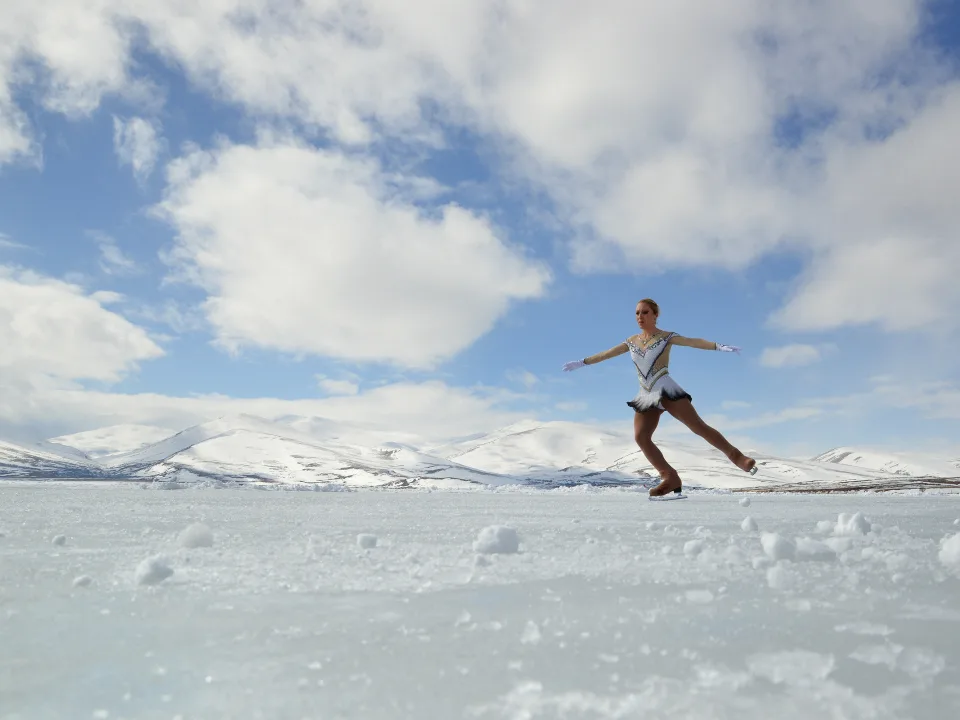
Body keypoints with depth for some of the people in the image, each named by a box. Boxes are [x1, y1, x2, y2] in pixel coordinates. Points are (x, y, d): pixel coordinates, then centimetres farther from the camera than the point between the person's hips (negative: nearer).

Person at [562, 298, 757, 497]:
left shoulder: (666, 337, 0)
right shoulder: (632, 341, 15)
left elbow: (693, 341, -13)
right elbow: (606, 354, 22)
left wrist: (719, 346, -28)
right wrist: (582, 362, 25)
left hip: (666, 390, -5)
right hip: (647, 396, 5)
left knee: (698, 426, -11)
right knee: (640, 437, -12)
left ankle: (737, 457, -1)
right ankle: (670, 478, -10)